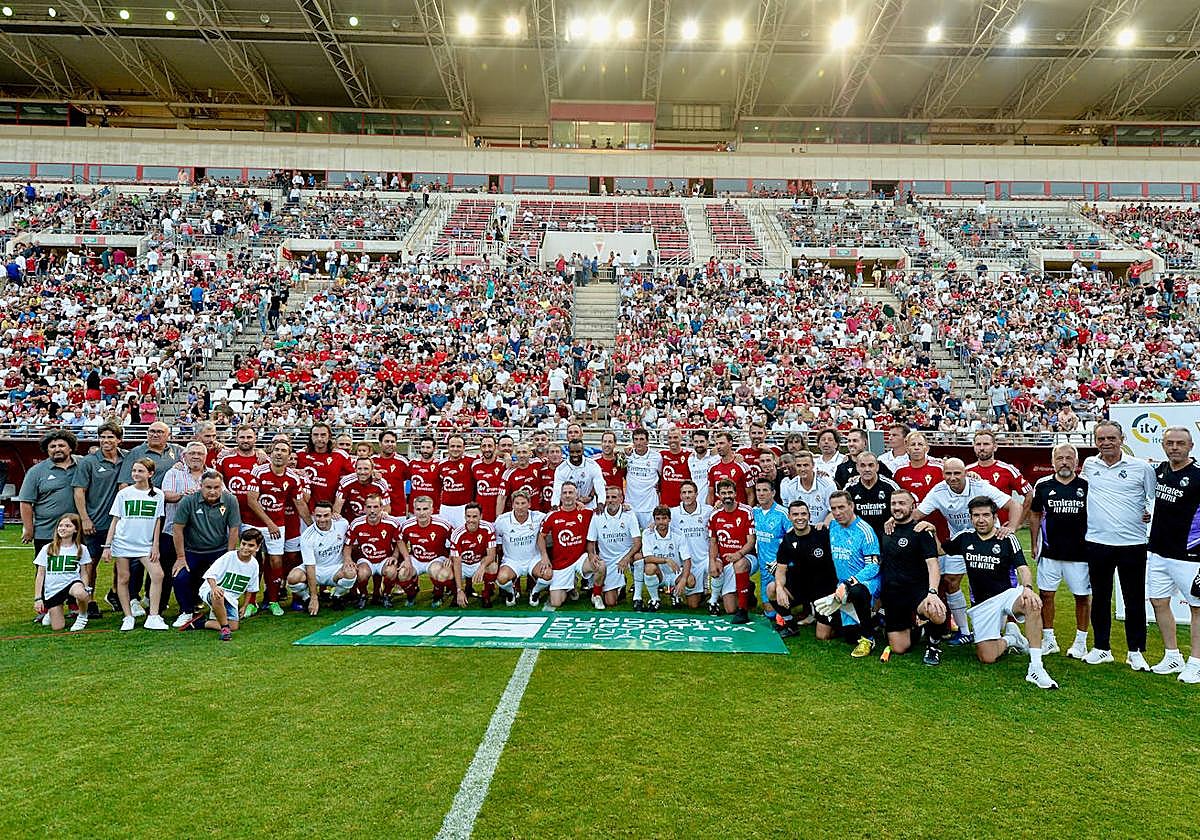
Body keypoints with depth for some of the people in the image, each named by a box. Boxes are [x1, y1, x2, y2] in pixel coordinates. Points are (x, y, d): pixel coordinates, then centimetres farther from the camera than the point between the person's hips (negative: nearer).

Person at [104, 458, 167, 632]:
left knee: (158, 575, -12)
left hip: (145, 544, 0)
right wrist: (107, 546, -1)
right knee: (123, 579, 3)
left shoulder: (157, 494, 3)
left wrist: (155, 545, 1)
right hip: (123, 542, 0)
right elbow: (115, 520, 4)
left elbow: (157, 521, 6)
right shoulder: (124, 493, 2)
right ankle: (128, 618, 14)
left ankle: (153, 617, -7)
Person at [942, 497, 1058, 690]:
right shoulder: (965, 538, 6)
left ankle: (1036, 667, -34)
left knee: (1032, 604, -39)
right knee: (986, 658, -10)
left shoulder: (1007, 539, -2)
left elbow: (1023, 569, -11)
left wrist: (1027, 588, -31)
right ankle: (1010, 639, 23)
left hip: (1006, 594, -2)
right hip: (981, 605, 2)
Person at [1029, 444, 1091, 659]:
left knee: (1083, 596, 7)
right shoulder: (1043, 485, 3)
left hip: (1080, 553, -1)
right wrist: (1034, 544, 9)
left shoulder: (1087, 485, -2)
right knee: (1045, 594, 5)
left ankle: (1080, 641, 22)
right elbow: (1035, 515, 12)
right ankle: (1048, 640, 17)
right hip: (1049, 551, 2)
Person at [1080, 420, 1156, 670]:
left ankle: (1136, 652, 19)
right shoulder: (1089, 465, 6)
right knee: (1100, 597, 10)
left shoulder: (1141, 467, -1)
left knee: (1135, 600, 6)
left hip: (1132, 543, -2)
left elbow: (1154, 498, 10)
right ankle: (1101, 648, 21)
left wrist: (1150, 513, -6)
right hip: (1097, 542, 2)